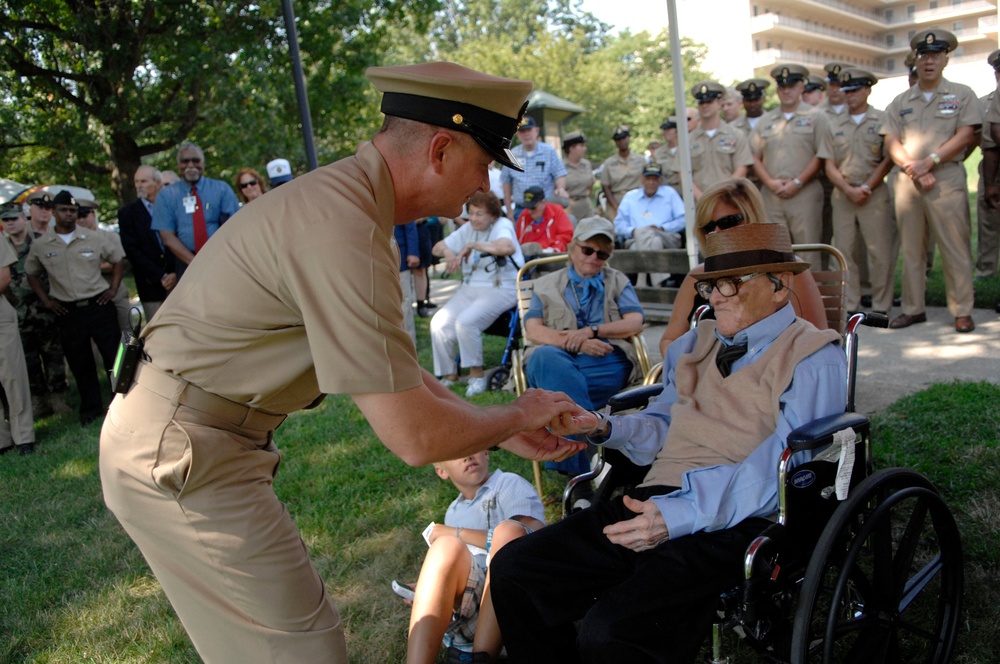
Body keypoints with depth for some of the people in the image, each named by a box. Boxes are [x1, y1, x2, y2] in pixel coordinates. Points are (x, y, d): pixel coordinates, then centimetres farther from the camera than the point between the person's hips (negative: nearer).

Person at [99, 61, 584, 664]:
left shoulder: (344, 198, 6)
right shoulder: (341, 229, -27)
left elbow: (389, 368, 13)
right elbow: (414, 436, -26)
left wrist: (506, 432, 11)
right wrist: (515, 416, -6)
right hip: (180, 456, -10)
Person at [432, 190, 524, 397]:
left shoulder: (502, 225, -6)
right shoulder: (468, 228, 14)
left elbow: (508, 247, -31)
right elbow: (437, 248, 16)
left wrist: (474, 245, -25)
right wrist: (446, 251, -9)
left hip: (500, 289, -7)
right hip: (469, 289, 7)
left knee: (466, 321, -30)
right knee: (440, 322, -13)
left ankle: (476, 374, -12)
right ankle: (449, 375, 0)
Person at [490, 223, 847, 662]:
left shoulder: (814, 358, -1)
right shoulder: (695, 343, 22)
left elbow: (782, 467, -14)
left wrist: (683, 513, -25)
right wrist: (603, 427, 3)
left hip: (732, 523, -7)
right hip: (653, 503, 7)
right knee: (512, 569, -6)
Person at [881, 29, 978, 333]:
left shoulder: (962, 95, 7)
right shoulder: (900, 102, 14)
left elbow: (965, 135, -3)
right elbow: (891, 142, 5)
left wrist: (929, 162, -13)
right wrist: (913, 170, -9)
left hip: (947, 179, -3)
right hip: (907, 182, 3)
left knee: (955, 248, -4)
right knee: (911, 249, 7)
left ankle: (962, 311, 3)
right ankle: (913, 308, 14)